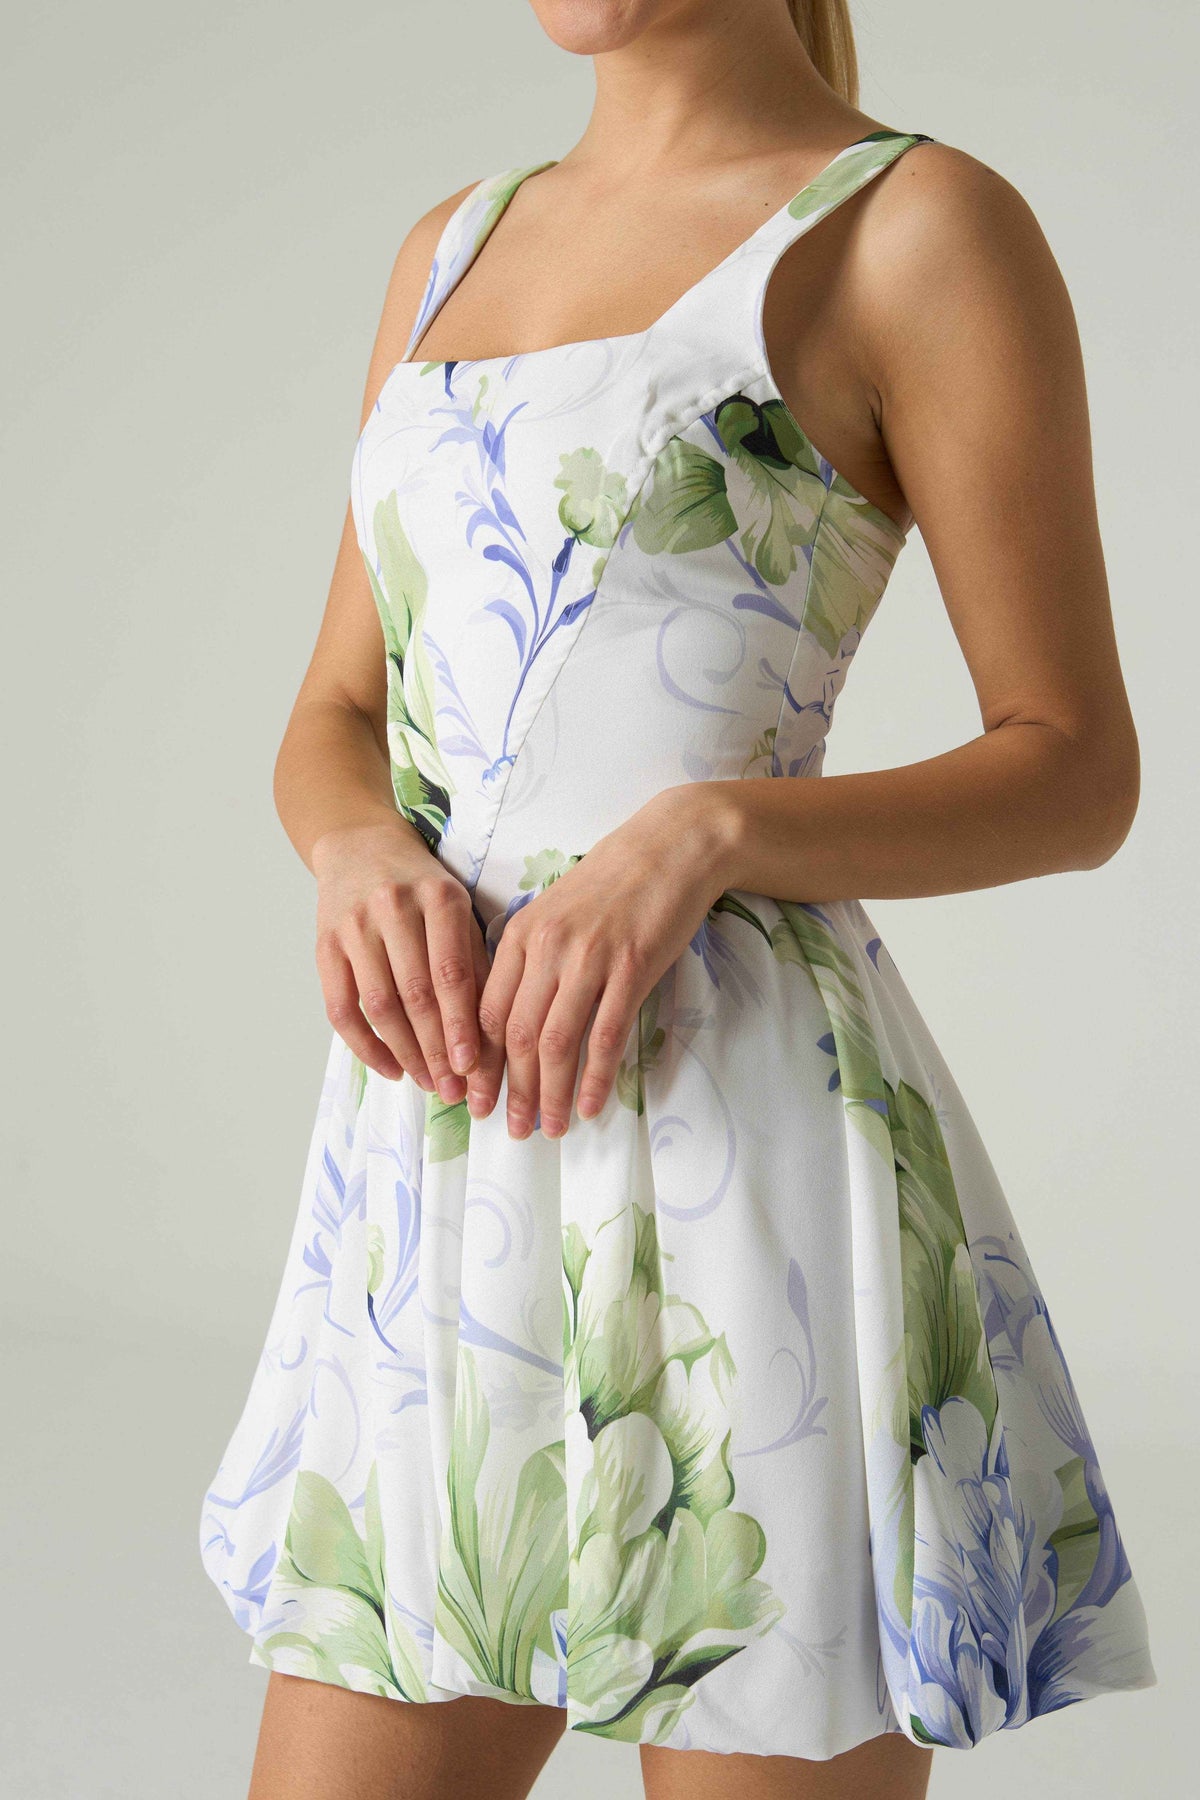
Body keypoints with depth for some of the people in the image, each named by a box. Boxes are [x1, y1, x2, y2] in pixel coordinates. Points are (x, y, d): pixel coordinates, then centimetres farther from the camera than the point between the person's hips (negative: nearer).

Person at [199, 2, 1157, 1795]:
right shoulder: (455, 249, 17)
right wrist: (365, 855, -7)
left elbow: (1080, 772, -3)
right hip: (436, 1167, 6)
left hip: (739, 1158, -6)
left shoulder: (924, 227, -3)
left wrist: (705, 834, -20)